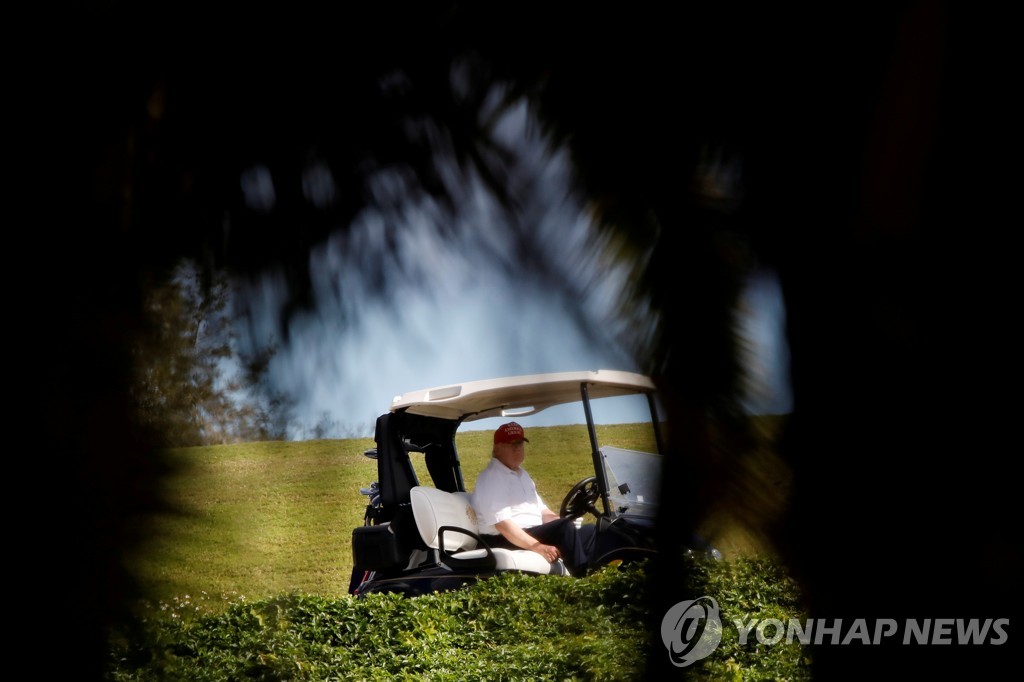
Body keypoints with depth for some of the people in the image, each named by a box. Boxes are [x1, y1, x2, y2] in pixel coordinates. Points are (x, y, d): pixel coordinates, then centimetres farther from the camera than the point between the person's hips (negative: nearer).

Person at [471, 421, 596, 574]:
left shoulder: (521, 474, 22)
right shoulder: (490, 478, -10)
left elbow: (541, 511, 23)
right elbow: (502, 523, -22)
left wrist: (567, 527, 3)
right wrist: (537, 547, -32)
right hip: (504, 542, -10)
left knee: (588, 531, -5)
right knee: (565, 527, -28)